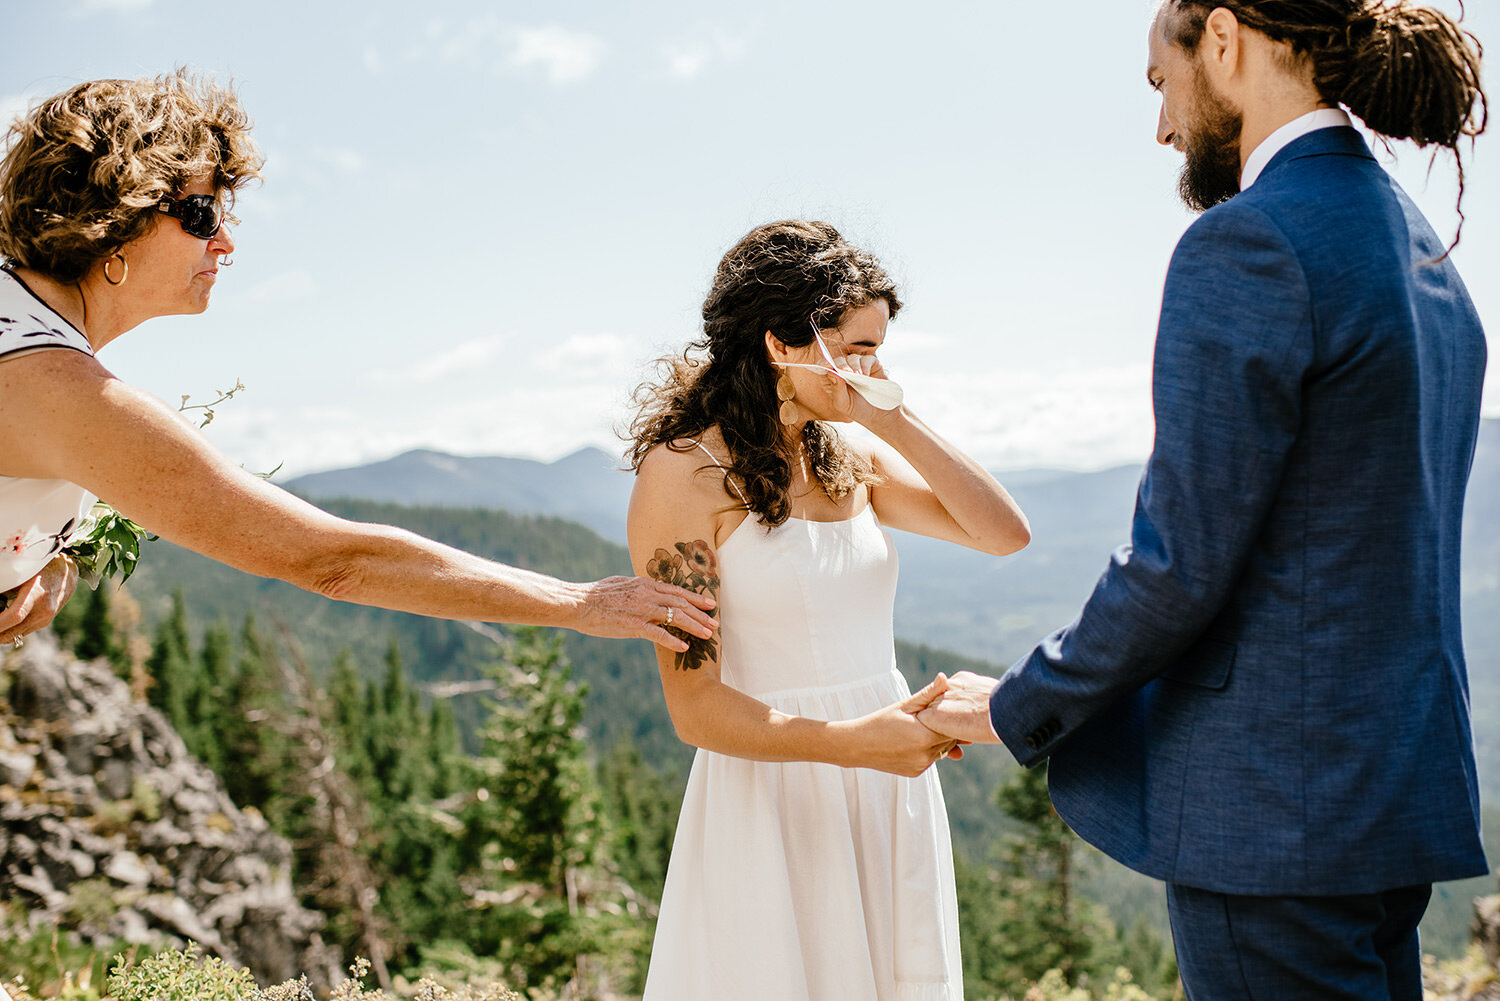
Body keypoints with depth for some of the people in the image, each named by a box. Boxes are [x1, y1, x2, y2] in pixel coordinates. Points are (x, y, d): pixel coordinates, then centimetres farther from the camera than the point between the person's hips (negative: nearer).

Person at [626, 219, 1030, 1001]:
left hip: (890, 803, 6)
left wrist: (895, 422, -7)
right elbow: (698, 708, -14)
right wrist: (852, 743, -26)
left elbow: (1003, 533, -1)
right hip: (772, 805, -6)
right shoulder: (683, 474, -10)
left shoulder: (850, 461, 9)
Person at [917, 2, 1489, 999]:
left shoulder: (1248, 243, -16)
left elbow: (1180, 564, -19)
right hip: (1402, 788, 9)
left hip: (1276, 805, -9)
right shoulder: (1424, 253, 13)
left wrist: (1019, 710, -4)